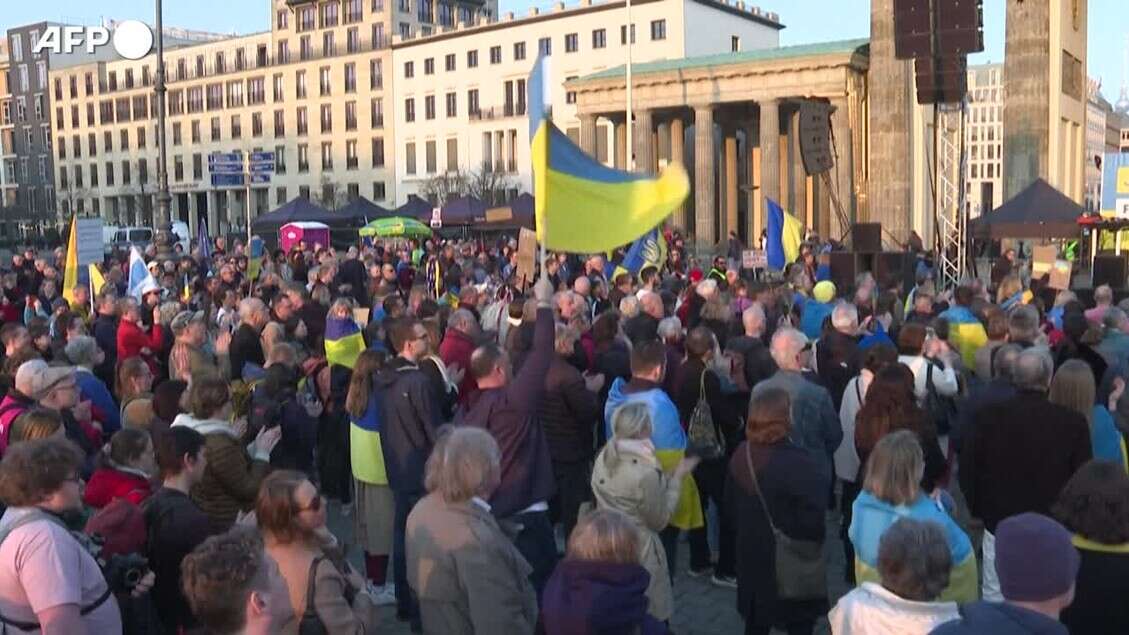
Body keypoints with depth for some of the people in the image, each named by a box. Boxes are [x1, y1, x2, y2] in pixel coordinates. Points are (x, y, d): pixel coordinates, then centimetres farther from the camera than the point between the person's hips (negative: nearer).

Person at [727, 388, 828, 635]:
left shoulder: (741, 455, -5)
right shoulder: (801, 463, -26)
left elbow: (731, 503, 6)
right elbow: (813, 520, -23)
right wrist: (815, 543, -4)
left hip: (751, 557, 6)